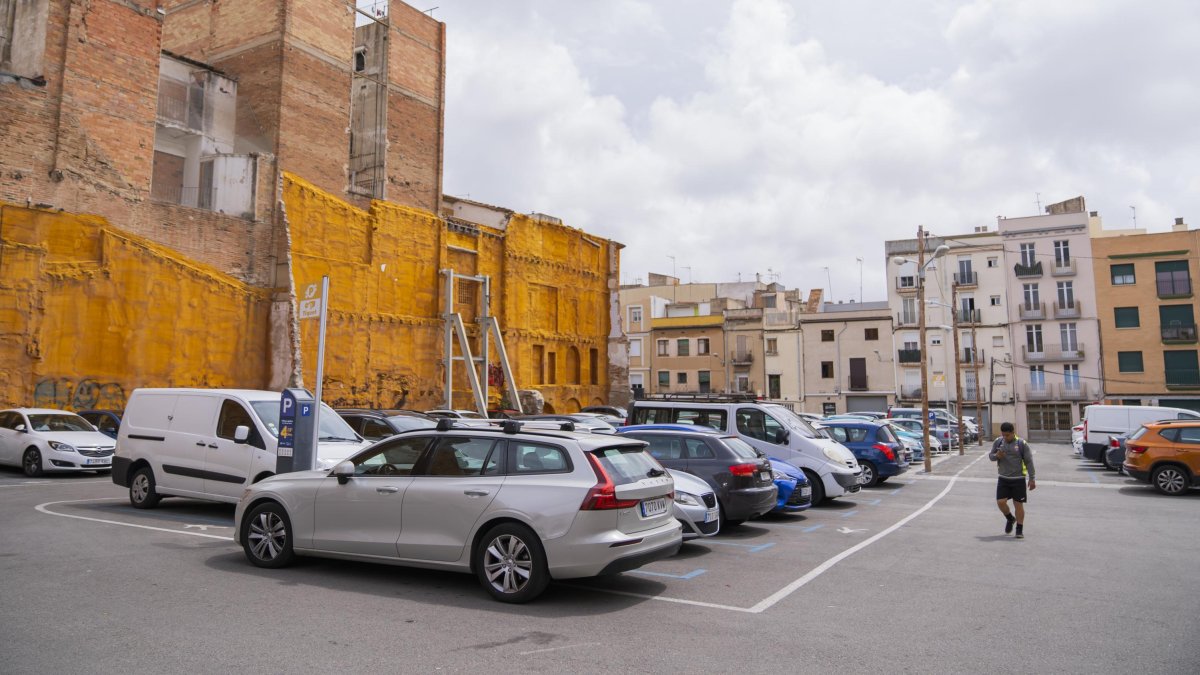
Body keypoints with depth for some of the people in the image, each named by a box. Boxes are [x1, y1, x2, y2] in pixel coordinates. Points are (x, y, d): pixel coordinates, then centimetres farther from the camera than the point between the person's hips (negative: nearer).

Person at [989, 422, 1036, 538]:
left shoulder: (1022, 444, -8)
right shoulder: (998, 442, 2)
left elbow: (1029, 462, -4)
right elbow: (990, 455, 11)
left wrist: (1032, 479, -6)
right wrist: (996, 456, -14)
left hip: (1018, 479, -3)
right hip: (1003, 478, 3)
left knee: (1018, 504, 2)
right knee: (1000, 502, -4)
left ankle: (1020, 529, 16)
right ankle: (1010, 519, 25)